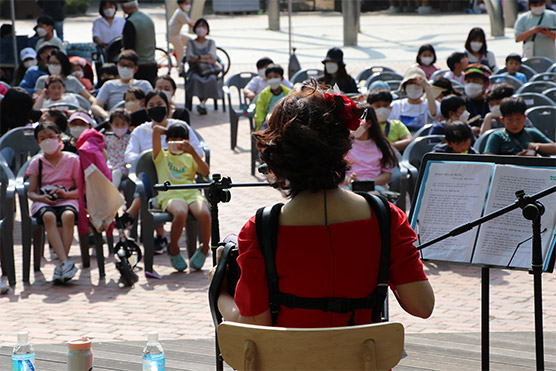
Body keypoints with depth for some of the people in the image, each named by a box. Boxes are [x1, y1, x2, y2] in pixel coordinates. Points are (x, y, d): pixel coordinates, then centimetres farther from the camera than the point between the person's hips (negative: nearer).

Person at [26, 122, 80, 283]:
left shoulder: (72, 160, 10)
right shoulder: (36, 162, 13)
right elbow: (31, 192, 10)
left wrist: (66, 194, -13)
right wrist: (41, 198, -13)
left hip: (66, 201, 0)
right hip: (43, 202, 1)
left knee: (68, 215, -38)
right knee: (49, 216, -37)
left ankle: (61, 266, -38)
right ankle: (65, 262, -48)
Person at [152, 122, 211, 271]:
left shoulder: (189, 158, 27)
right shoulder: (161, 156, 20)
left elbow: (205, 172, 7)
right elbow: (156, 130, 9)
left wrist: (193, 152, -1)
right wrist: (168, 130, 28)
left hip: (191, 192, 2)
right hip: (170, 194, -2)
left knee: (204, 214, -31)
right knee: (180, 213, -37)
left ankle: (204, 249, -6)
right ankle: (173, 250, -13)